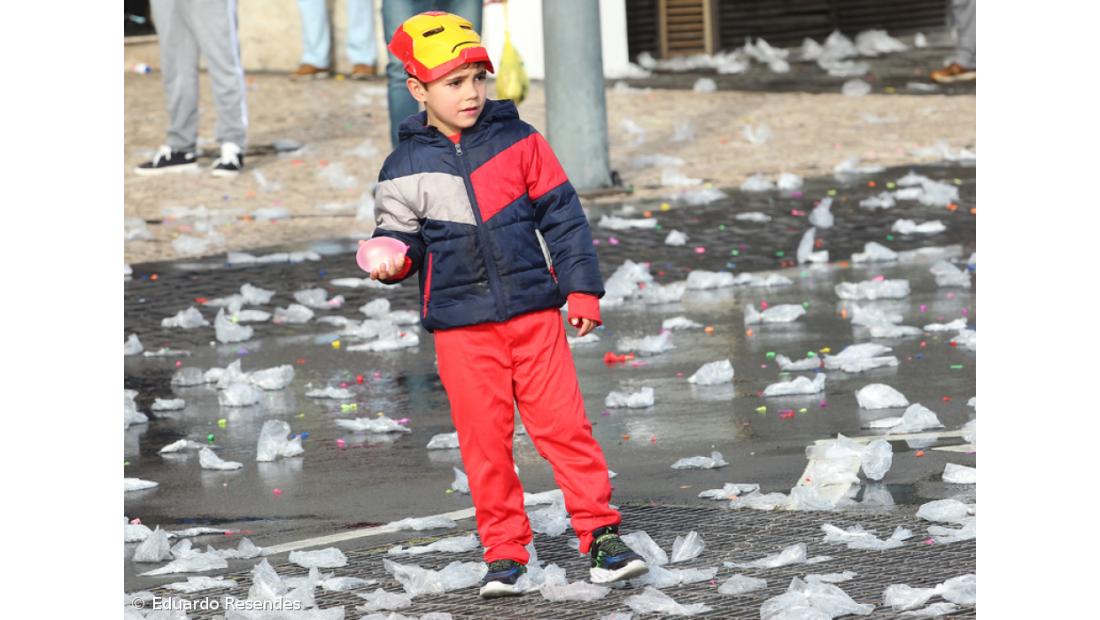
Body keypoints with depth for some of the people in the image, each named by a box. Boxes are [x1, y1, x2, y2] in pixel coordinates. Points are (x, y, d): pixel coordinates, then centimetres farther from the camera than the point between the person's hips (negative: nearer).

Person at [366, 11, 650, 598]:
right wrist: (393, 259, -13)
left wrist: (582, 286, 1)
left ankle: (601, 534, 5)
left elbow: (561, 215, 5)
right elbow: (401, 234, 10)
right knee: (484, 438, 2)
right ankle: (504, 552, 12)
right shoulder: (407, 168, 1)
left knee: (563, 423, -3)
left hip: (532, 309, 0)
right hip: (461, 322, 0)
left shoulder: (518, 142, 2)